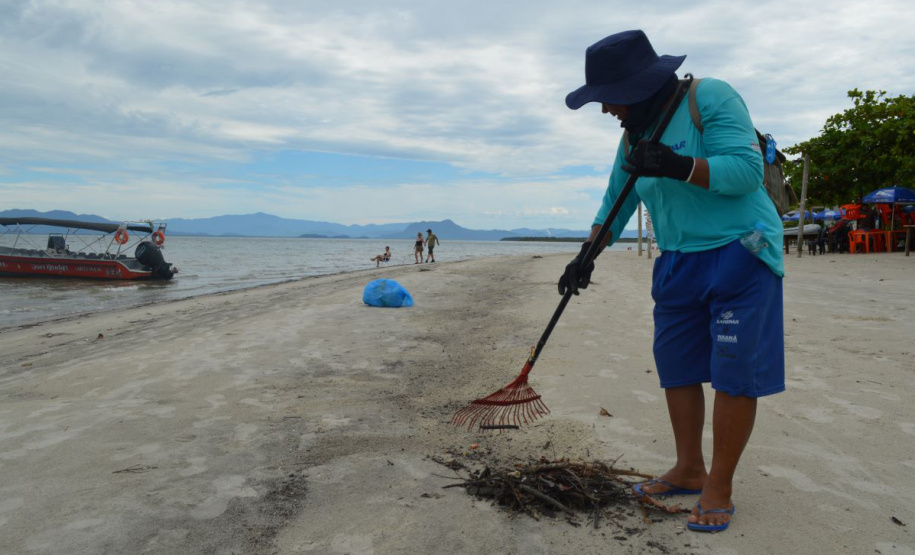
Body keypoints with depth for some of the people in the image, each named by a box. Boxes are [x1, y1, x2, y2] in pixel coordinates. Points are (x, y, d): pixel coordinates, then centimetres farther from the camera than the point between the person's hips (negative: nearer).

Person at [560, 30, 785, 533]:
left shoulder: (711, 98, -12)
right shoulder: (634, 134, 9)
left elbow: (746, 169, -21)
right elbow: (616, 203, 15)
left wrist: (676, 166, -31)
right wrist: (586, 257, 7)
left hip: (740, 254, -7)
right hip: (679, 262, 7)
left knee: (735, 373, -4)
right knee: (675, 365, 9)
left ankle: (719, 488, 8)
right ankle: (689, 470, 24)